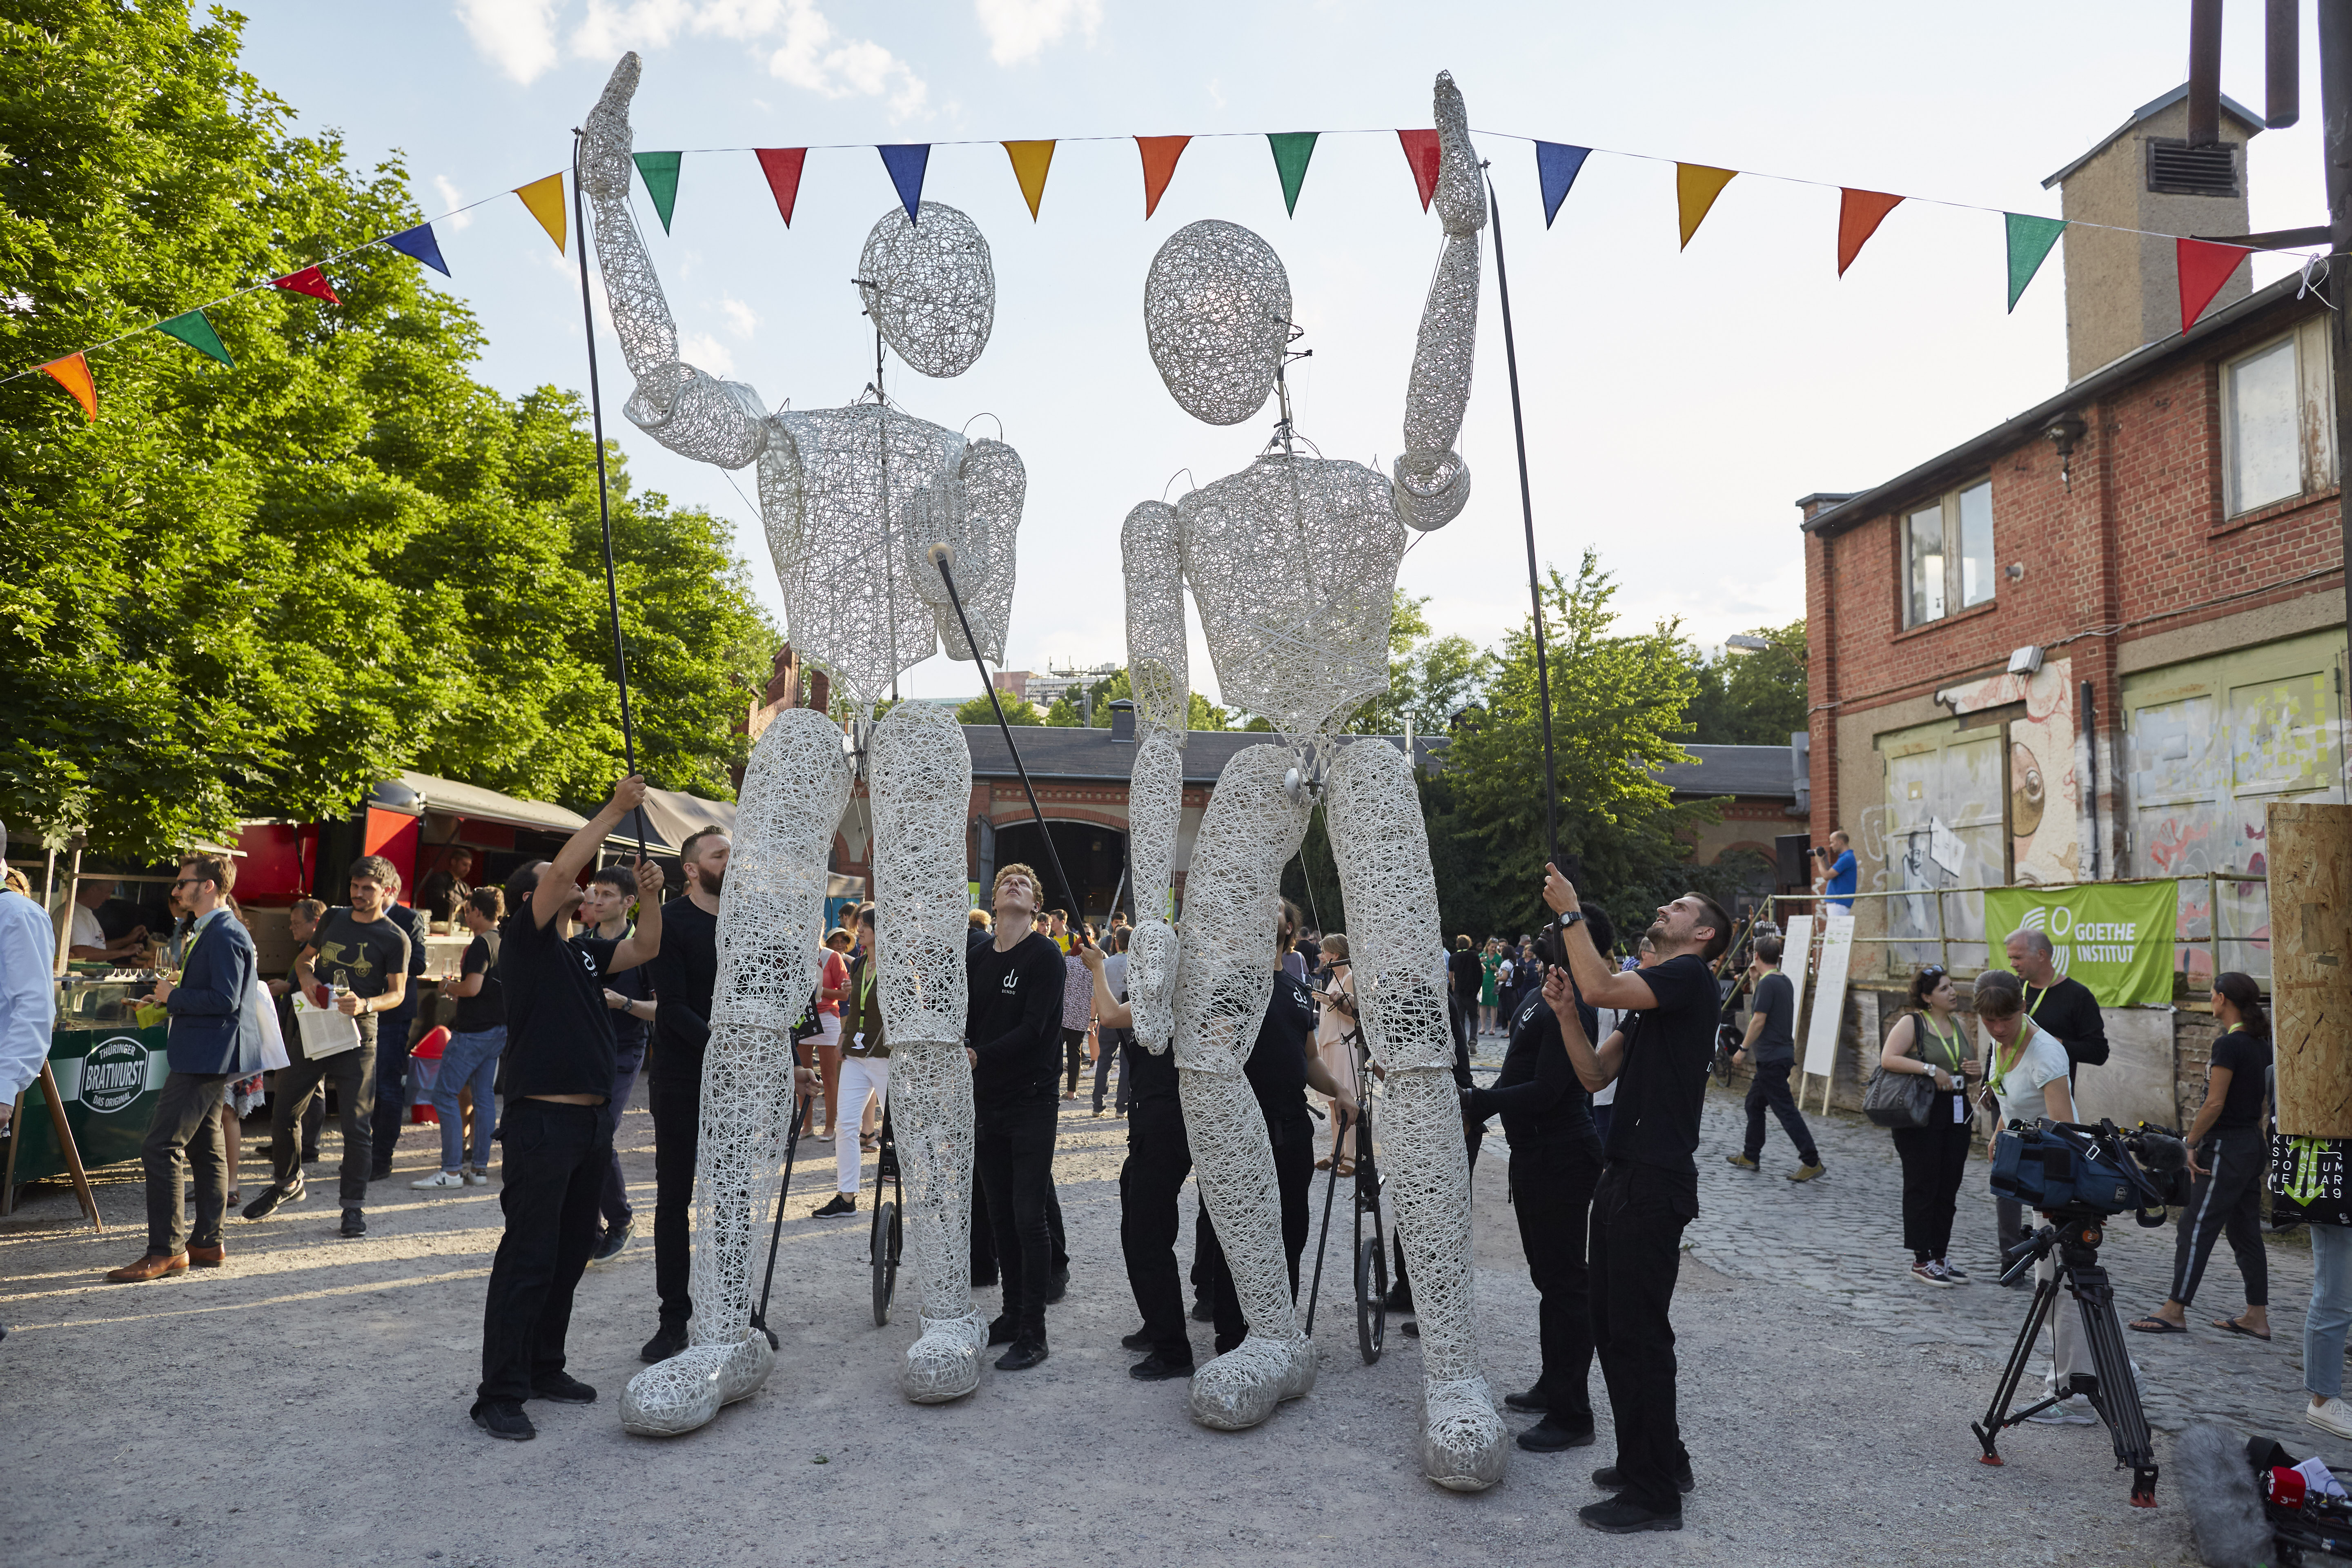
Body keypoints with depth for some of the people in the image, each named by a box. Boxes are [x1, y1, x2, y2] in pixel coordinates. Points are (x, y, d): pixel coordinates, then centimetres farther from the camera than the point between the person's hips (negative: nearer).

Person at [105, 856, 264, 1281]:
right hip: (209, 1057, 11)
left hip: (206, 1058, -11)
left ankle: (166, 1250, -7)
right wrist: (168, 1000, 12)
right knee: (205, 1149, 14)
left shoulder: (224, 934, -17)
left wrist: (173, 997, -14)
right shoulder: (214, 931, 17)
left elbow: (225, 1000, -24)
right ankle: (208, 1243, 21)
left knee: (160, 1149, -11)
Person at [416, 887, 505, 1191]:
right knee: (484, 1096, 10)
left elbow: (472, 987, -23)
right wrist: (458, 986, 23)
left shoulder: (481, 944, -15)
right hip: (498, 1029, 9)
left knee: (444, 1094, -3)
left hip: (473, 1031, -9)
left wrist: (448, 987, -5)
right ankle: (480, 1168, 12)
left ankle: (451, 1170, -6)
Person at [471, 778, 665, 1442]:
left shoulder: (584, 952, 16)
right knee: (528, 1257, -6)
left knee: (570, 1253, 15)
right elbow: (564, 870, -18)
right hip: (542, 1120, -8)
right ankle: (498, 1395, 1)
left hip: (590, 1121, 8)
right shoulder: (526, 941, -6)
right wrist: (616, 809, -15)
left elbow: (644, 949, 12)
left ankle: (544, 1368, 27)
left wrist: (649, 894, -3)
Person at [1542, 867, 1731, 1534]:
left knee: (1637, 1333, -5)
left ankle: (1654, 1492, 4)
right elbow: (1597, 1074, 13)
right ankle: (1659, 1458, 31)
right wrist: (1565, 1014, -1)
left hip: (1655, 1183, -10)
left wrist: (1570, 913, -16)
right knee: (1614, 1326, 16)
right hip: (1625, 1175, 10)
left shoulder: (1690, 976, -9)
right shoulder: (1651, 994, 20)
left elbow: (1601, 986, -25)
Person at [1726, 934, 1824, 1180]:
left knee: (1785, 1109, -8)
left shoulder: (1767, 983, -16)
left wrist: (1743, 1049, -12)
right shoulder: (1785, 981, 12)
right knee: (1754, 1103, 17)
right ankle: (1750, 1157, 23)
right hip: (1783, 1054, 10)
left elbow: (1759, 1020, -19)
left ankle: (1812, 1162, -8)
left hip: (1771, 1057, -10)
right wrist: (1756, 980, 20)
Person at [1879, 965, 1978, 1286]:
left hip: (1956, 1113, 7)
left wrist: (1973, 1069, 4)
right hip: (1921, 1115, -7)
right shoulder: (1912, 1023, -7)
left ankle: (1940, 1256, 19)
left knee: (1948, 1188, 9)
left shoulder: (1958, 1024, 15)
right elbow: (1888, 1059, -19)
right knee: (1923, 1187, -2)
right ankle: (1921, 1260, 4)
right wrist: (1930, 1070, -23)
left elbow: (1968, 1062, 27)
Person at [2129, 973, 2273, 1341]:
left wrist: (2191, 1143, -11)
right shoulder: (2261, 1045, 9)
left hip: (2226, 1148, -9)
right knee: (2246, 1232, 13)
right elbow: (2259, 1102, 15)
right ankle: (2256, 1317, 17)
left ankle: (2175, 1311, -1)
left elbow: (2214, 1105, -20)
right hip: (2253, 1145, 9)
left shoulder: (2229, 1045, -18)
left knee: (2196, 1229, -4)